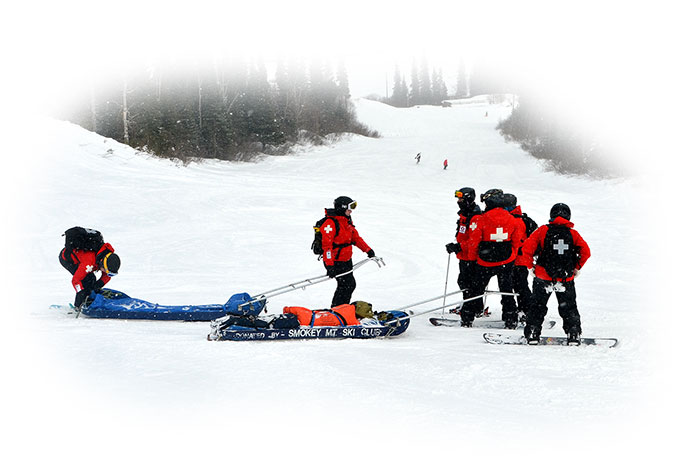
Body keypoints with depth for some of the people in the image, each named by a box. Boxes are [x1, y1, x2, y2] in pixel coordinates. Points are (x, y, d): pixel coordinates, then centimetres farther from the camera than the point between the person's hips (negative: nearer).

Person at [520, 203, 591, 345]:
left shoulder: (543, 230, -2)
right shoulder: (573, 233, 2)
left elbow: (527, 247, -9)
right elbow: (585, 251, -5)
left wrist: (530, 266, 2)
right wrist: (577, 267, 7)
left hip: (543, 276, -1)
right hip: (566, 279, 1)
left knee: (538, 306, 11)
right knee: (569, 308, 13)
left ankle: (532, 333, 6)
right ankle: (574, 334, 9)